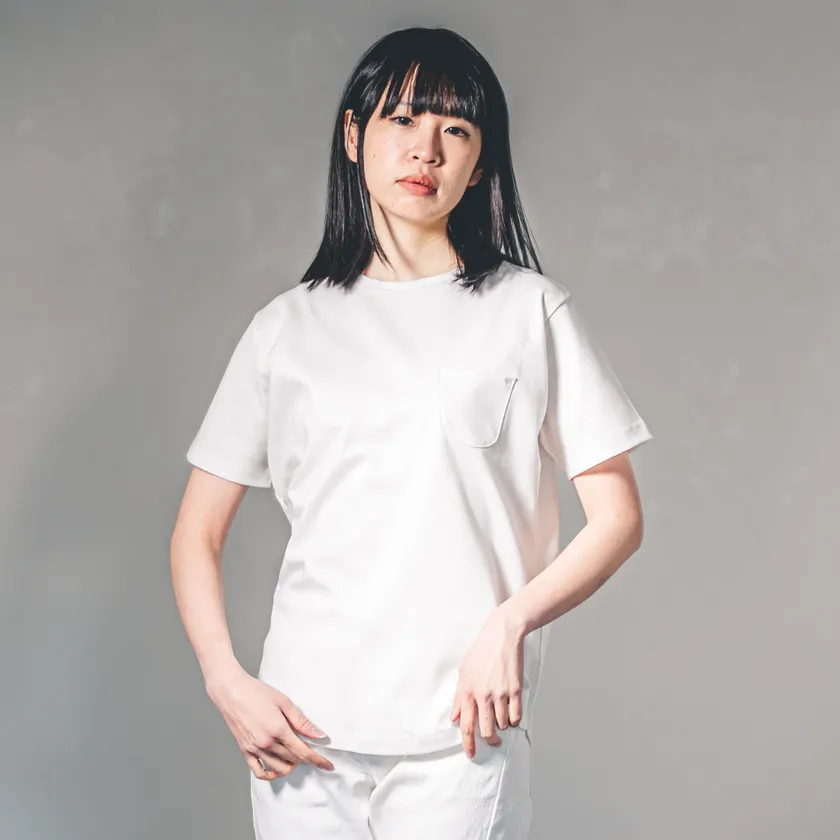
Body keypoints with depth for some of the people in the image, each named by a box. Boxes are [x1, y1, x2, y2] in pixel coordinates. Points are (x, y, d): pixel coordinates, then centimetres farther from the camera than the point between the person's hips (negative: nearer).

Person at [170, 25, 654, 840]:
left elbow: (618, 518, 3)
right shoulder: (288, 326, 9)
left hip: (458, 738, -1)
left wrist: (511, 619, -13)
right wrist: (226, 682, -4)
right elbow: (196, 534, 10)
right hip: (302, 732, 2)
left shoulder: (530, 309, 5)